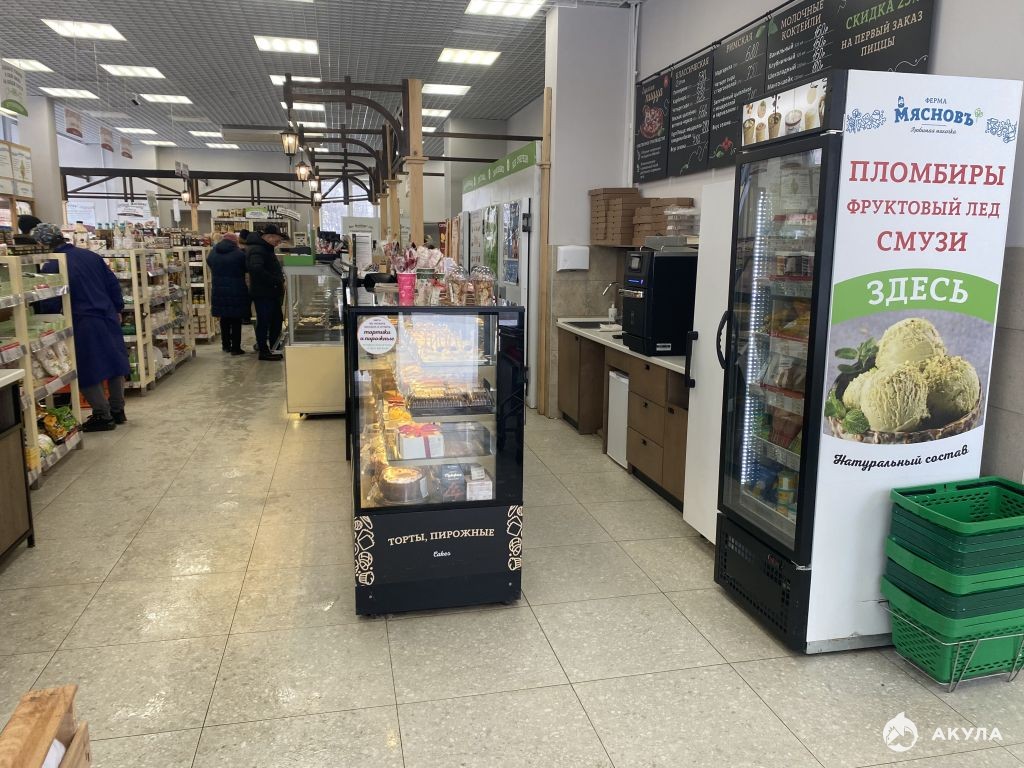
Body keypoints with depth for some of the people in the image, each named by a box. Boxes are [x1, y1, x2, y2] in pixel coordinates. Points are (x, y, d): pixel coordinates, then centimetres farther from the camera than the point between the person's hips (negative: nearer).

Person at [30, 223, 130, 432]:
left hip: (83, 325, -6)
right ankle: (117, 410, 22)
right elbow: (113, 284, 10)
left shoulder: (51, 267, -12)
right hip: (108, 318, 6)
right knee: (114, 362, 15)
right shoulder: (91, 256, 5)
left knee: (88, 372, 4)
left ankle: (103, 416, 7)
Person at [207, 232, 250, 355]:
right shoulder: (239, 254, -13)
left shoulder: (212, 254, 4)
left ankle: (226, 345, 24)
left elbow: (211, 270, 16)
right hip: (237, 292, -5)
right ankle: (235, 347, 2)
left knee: (224, 318, 16)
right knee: (236, 320, 2)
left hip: (219, 292, 5)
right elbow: (246, 269, -1)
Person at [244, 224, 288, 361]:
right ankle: (264, 351, 6)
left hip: (271, 292, 10)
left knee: (277, 319, 16)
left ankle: (274, 348, 27)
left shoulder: (265, 248, 16)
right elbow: (256, 269, -32)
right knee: (264, 321, -2)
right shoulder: (257, 250, -18)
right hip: (262, 293, -10)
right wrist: (275, 280, -26)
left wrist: (279, 277, 9)